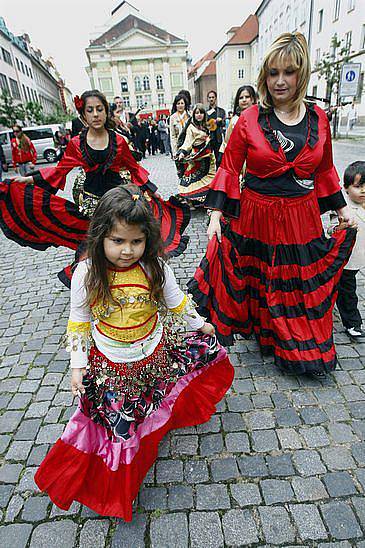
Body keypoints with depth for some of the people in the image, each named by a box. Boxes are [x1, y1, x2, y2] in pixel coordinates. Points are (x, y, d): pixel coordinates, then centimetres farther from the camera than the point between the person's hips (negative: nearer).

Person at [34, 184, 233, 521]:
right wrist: (78, 365, -4)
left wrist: (199, 323, 14)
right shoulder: (86, 273, -18)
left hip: (155, 353, 1)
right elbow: (79, 320, -6)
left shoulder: (155, 268, -16)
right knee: (117, 418, 11)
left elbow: (176, 301, 2)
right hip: (109, 363, 0)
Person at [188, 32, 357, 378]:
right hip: (254, 219, -3)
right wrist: (216, 216, -14)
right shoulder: (250, 119, -6)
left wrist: (342, 209, 17)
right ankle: (262, 332, 43)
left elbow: (324, 171, 15)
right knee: (256, 284, 13)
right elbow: (229, 169, -6)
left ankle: (306, 352, 39)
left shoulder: (318, 119, 4)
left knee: (303, 289, 14)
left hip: (302, 221, 3)